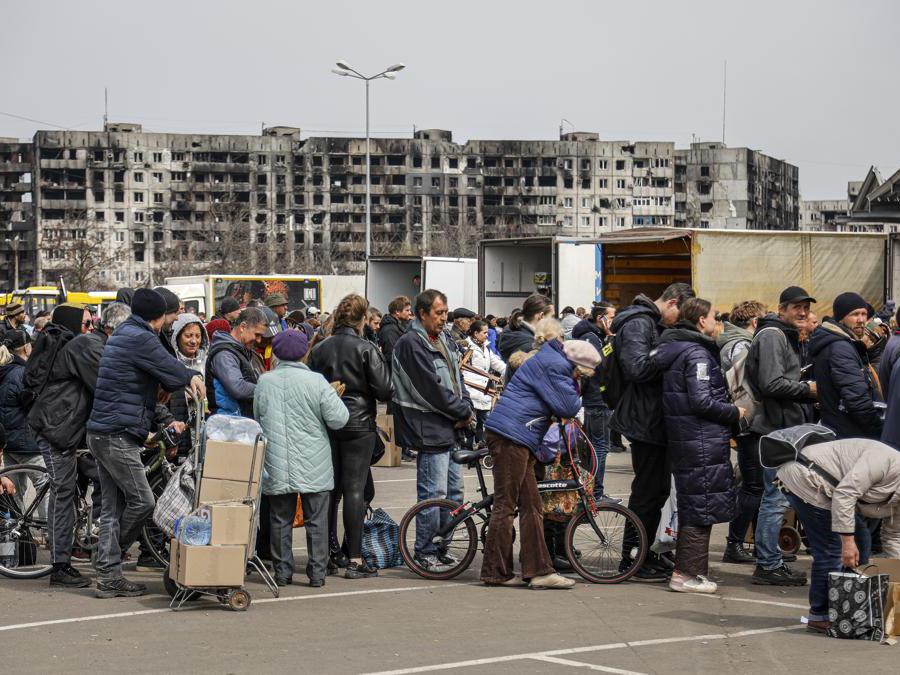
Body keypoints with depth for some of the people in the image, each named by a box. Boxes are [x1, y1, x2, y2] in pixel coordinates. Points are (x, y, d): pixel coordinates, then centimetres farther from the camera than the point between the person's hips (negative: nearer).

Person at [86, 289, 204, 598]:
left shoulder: (122, 335, 20)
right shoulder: (140, 339, -13)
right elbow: (172, 372, -8)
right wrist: (193, 377, 14)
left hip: (103, 433, 10)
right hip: (118, 436, -10)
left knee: (113, 507, 9)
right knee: (142, 501, -5)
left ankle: (108, 576, 9)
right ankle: (110, 573, 7)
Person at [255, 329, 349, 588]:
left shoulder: (264, 382, -1)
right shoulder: (315, 382, -11)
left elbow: (257, 418, 12)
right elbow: (338, 419, -10)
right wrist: (335, 397, 9)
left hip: (276, 466, 2)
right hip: (313, 466, -2)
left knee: (280, 520, 11)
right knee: (316, 520, 6)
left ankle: (282, 571, 13)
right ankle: (317, 573, 7)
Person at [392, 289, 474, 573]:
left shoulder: (444, 342, 16)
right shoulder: (411, 344, -13)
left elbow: (457, 379, 17)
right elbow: (432, 388, -17)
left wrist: (467, 411, 0)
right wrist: (463, 412, -10)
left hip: (451, 427, 9)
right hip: (430, 429, -9)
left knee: (454, 491, 13)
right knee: (434, 493, -7)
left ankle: (441, 547, 22)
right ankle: (425, 552, 1)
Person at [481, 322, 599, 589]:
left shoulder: (550, 362, 22)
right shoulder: (554, 365, -12)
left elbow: (567, 407, 27)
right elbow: (568, 408, -13)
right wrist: (575, 394, 6)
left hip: (518, 439, 11)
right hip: (511, 436, -11)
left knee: (531, 505, 10)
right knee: (506, 505, -6)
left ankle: (539, 570, 10)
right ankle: (496, 573, -2)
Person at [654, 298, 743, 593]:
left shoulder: (673, 350, 14)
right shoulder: (697, 353, -16)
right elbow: (702, 401, -22)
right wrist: (734, 413, -8)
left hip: (681, 438, 10)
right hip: (702, 442, -10)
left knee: (691, 505, 16)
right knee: (703, 505, -5)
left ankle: (692, 570, 22)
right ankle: (686, 573, -4)